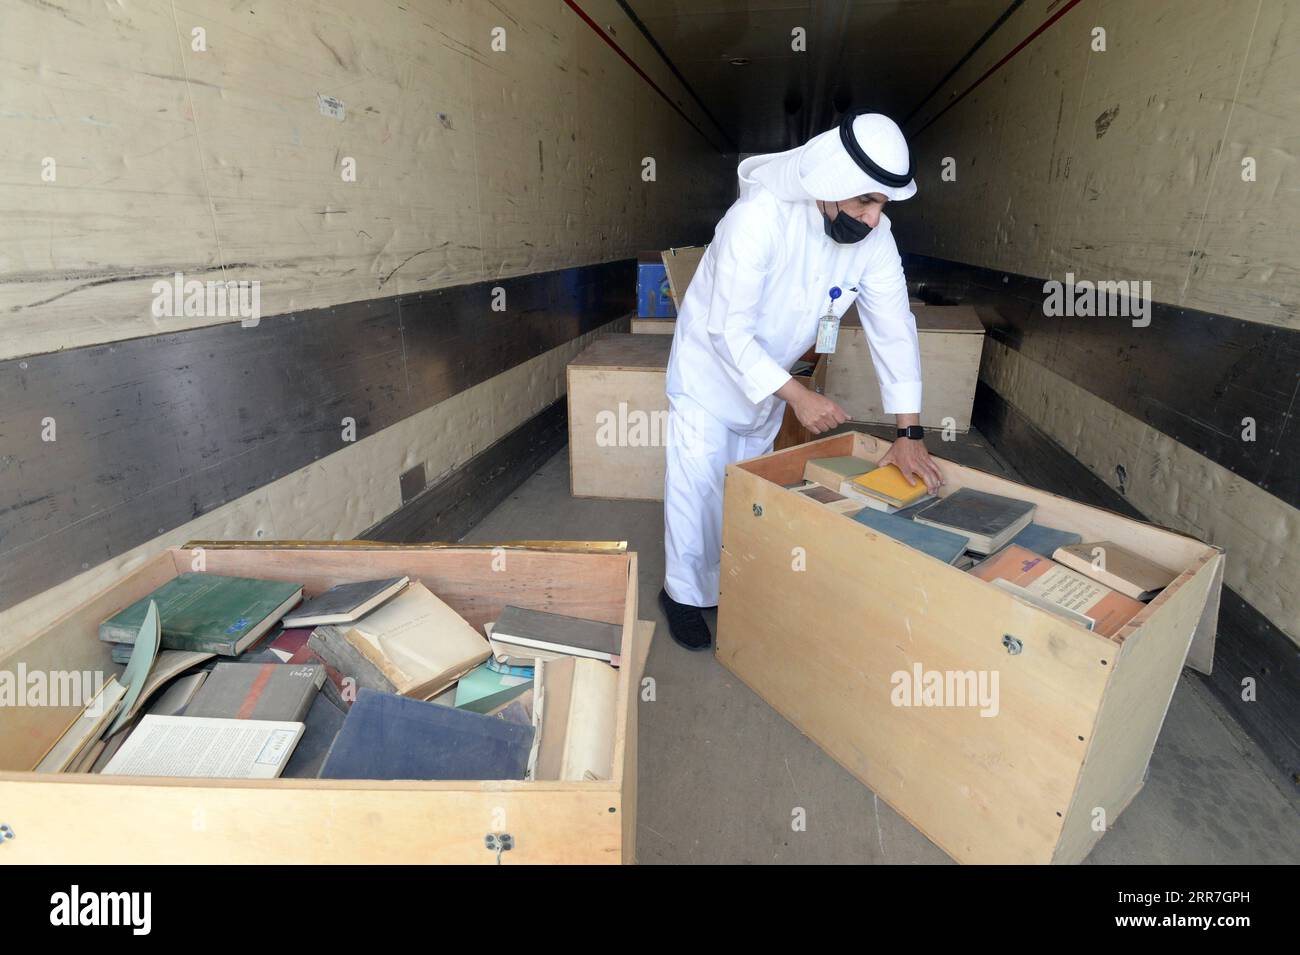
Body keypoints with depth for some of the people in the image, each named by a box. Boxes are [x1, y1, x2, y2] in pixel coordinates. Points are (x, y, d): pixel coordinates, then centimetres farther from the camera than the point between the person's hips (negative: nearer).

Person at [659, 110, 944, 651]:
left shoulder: (875, 238, -16)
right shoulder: (759, 218, -32)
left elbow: (894, 329, -13)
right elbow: (729, 330, -32)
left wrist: (909, 433, -16)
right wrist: (797, 395, -35)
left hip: (771, 375, 5)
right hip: (712, 368, -5)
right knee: (698, 487, -2)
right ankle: (685, 593, 19)